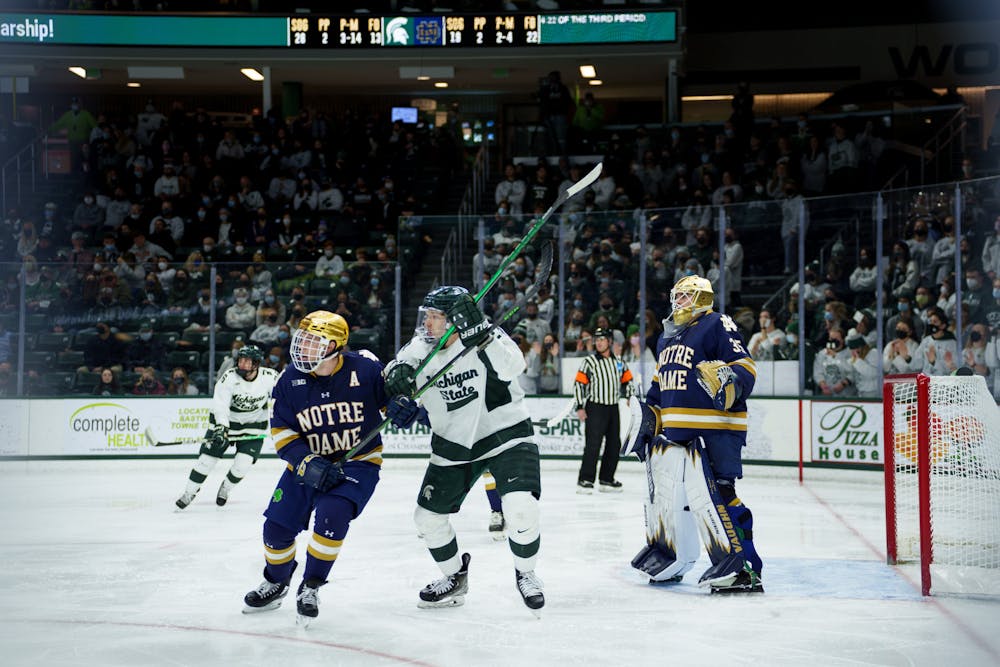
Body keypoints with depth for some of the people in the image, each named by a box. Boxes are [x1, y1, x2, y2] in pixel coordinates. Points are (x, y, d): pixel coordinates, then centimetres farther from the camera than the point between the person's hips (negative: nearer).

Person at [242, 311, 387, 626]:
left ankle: (311, 587, -5)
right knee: (278, 526, 1)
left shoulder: (364, 369, -16)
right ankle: (276, 583, 32)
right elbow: (281, 429, -5)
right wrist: (305, 462, -19)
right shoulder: (290, 380, -9)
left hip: (359, 461, -3)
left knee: (331, 515, -27)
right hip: (308, 462, 4)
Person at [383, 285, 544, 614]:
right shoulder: (420, 350, -5)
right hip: (454, 443, 5)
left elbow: (512, 366, -36)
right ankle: (455, 577, 33)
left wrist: (479, 332, -46)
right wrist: (399, 400, -16)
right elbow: (396, 383, 6)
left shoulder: (487, 337, -19)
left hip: (506, 435, -5)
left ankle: (525, 573, 6)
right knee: (427, 516, 7)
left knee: (521, 509, -23)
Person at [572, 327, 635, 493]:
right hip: (595, 408, -6)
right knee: (593, 445, -13)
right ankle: (585, 480, -11)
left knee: (614, 445, 9)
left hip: (613, 408, 6)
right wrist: (580, 407, -11)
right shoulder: (589, 361, -6)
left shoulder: (619, 361, 8)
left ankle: (606, 479, 19)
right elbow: (578, 383, -7)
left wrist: (629, 396, 9)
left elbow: (627, 380, 20)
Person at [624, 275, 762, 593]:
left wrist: (729, 379, -35)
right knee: (662, 494, 15)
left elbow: (745, 367, -15)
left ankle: (741, 569, -13)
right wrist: (648, 417, 23)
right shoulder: (667, 335, 21)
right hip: (672, 431, 9)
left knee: (711, 495, -18)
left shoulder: (718, 325, -6)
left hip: (712, 430, -9)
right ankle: (667, 559, 33)